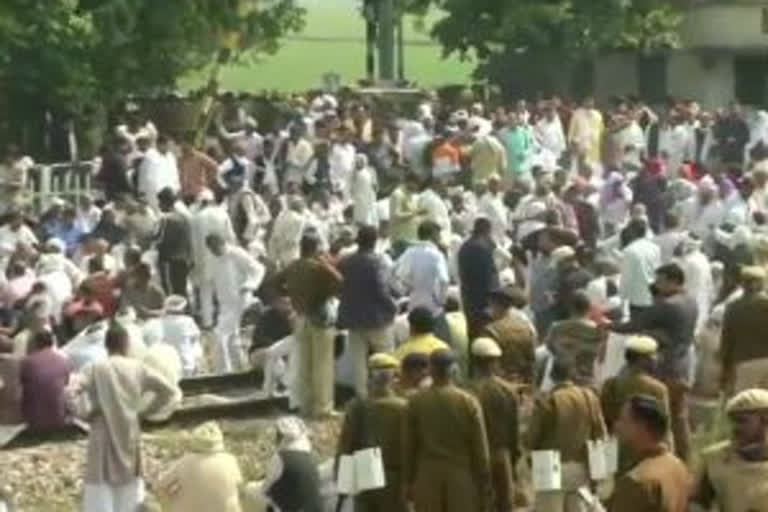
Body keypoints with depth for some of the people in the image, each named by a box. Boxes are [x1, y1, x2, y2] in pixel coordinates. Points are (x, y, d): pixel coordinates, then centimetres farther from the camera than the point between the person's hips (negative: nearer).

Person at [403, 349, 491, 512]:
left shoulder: (416, 402, -3)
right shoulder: (469, 402, -5)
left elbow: (409, 447, 1)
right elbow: (480, 448, -3)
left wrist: (408, 482, 10)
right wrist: (484, 486, 5)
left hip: (427, 480, 1)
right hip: (462, 480, -1)